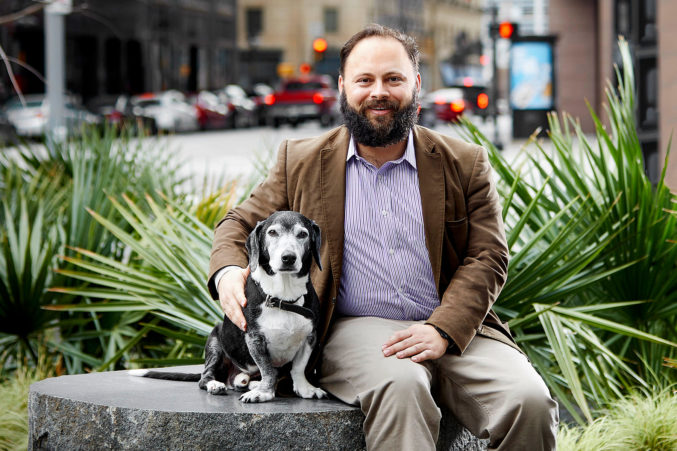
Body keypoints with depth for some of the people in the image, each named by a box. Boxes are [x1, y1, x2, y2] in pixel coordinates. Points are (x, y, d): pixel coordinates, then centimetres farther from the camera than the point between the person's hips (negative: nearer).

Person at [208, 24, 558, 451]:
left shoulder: (465, 164, 11)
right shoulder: (302, 162, 13)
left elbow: (487, 258, 4)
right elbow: (242, 224, 19)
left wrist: (443, 331, -14)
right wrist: (228, 272, -7)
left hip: (456, 331, 1)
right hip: (353, 331, -1)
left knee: (529, 400, -27)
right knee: (400, 385, -37)